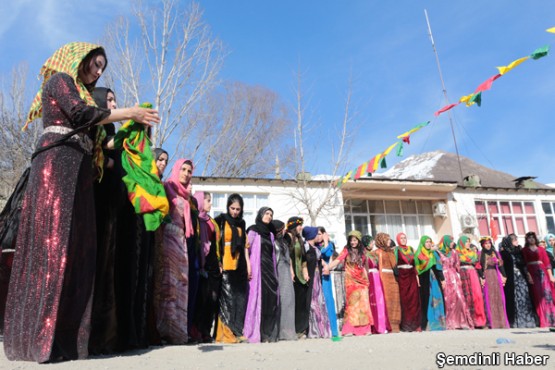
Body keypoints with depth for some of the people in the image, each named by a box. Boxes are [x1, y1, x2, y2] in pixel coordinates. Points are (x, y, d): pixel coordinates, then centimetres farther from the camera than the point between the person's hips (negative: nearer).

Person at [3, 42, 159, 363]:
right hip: (58, 165, -8)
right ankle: (40, 338, -15)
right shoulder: (59, 80, 8)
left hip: (77, 171, 8)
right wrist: (127, 113, -2)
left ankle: (63, 336, -2)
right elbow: (80, 114, -8)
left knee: (76, 250, -2)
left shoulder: (81, 93, 32)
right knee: (53, 244, -16)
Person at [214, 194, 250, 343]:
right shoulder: (221, 221, 1)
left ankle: (237, 331, 10)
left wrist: (248, 264, 10)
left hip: (239, 265, 5)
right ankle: (226, 333, -1)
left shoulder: (241, 223, 16)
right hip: (226, 265, -5)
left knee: (239, 298, 4)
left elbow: (245, 244, 16)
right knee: (227, 298, -6)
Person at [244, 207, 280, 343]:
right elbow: (246, 249, -7)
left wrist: (274, 270, 11)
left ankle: (269, 333, 8)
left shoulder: (270, 233, 18)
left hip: (270, 269, 6)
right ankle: (255, 333, -2)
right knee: (258, 298, -8)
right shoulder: (253, 230, 0)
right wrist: (248, 266, -17)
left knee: (271, 300, 2)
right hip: (258, 268, -6)